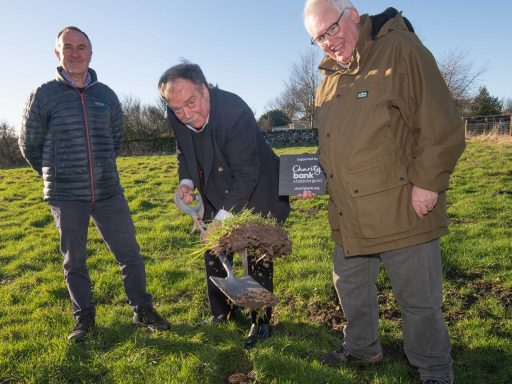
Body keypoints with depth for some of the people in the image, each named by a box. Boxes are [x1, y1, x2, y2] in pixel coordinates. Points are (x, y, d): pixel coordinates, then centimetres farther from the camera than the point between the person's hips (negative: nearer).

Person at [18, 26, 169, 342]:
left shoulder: (107, 95, 6)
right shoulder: (44, 95, -2)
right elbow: (29, 144, 7)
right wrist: (56, 174, 13)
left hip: (109, 192, 2)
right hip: (66, 197, -2)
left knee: (130, 253, 5)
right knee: (75, 261, 10)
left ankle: (143, 311, 22)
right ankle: (84, 319, 28)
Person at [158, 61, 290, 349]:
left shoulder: (235, 111, -33)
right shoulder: (176, 116, -12)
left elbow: (246, 175, -31)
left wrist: (222, 218, -34)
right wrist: (186, 181, -11)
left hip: (255, 194, -6)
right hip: (217, 193, 7)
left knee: (257, 257, 0)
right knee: (214, 252, 14)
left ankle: (261, 321, 20)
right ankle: (221, 312, 36)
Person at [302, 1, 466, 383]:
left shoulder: (400, 50, -10)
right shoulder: (329, 79, 13)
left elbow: (443, 128, -14)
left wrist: (427, 183, -17)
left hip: (402, 211, -7)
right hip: (350, 216, 8)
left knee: (419, 300, 7)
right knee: (350, 284, 21)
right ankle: (362, 348, 46)